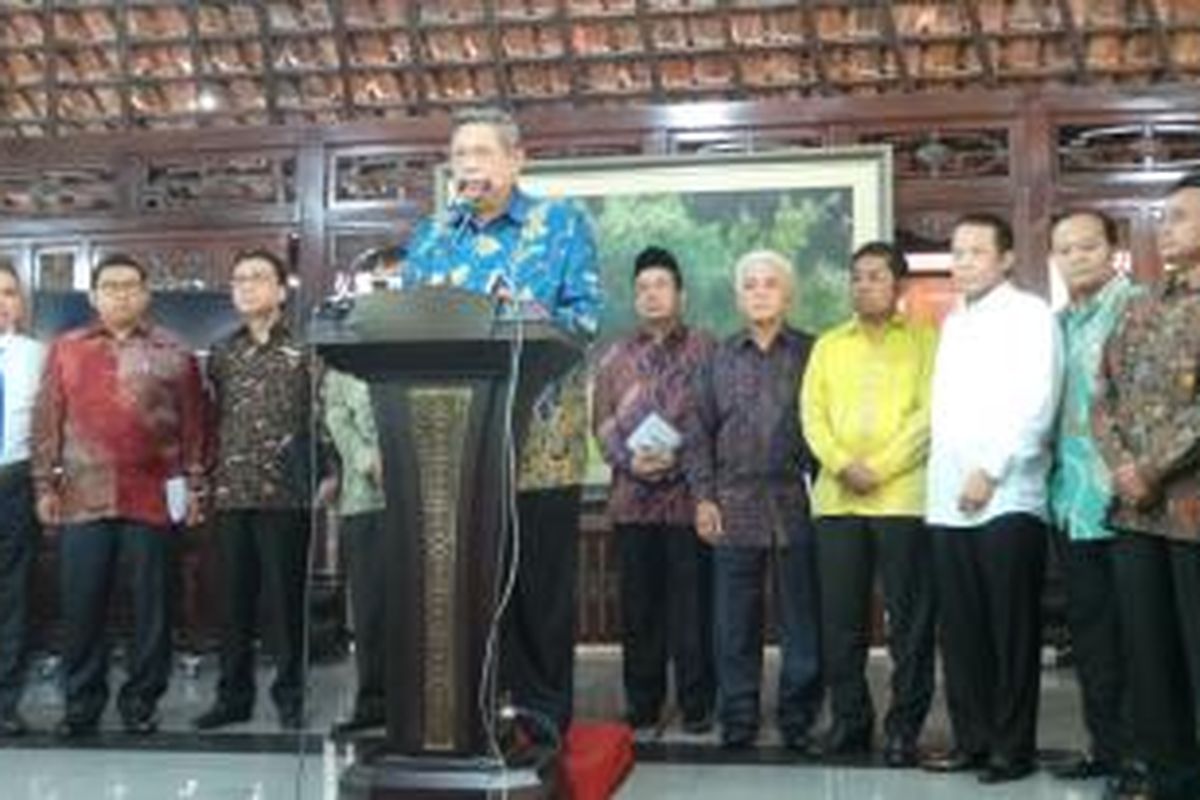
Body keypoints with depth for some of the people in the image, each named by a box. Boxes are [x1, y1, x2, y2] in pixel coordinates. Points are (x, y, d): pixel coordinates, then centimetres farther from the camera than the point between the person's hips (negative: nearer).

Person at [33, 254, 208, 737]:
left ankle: (141, 698, 16)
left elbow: (193, 425, 6)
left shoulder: (172, 354, 5)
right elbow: (47, 422, 8)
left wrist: (193, 485, 1)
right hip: (82, 498, 1)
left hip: (151, 498, -1)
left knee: (151, 603, 5)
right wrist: (45, 485, 4)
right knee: (81, 604, 5)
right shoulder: (65, 349, 9)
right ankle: (82, 701, 16)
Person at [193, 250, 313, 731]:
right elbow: (209, 419, 16)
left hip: (284, 494, -4)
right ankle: (233, 696, 20)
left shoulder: (302, 352, 0)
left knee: (286, 598, 2)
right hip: (230, 492, 4)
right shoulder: (222, 354, 12)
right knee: (233, 600, 9)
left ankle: (290, 697, 13)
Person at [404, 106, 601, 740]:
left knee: (539, 584, 2)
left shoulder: (562, 223, 4)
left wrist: (520, 319, -22)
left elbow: (585, 315, -6)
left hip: (538, 439, -3)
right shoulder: (431, 236, 16)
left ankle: (543, 712, 12)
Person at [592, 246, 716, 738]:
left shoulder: (705, 351, 5)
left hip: (688, 495, -3)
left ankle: (697, 707, 10)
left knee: (693, 606, 0)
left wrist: (679, 457, -14)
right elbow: (602, 424, 10)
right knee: (639, 608, 6)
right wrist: (629, 460, -7)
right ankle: (643, 708, 15)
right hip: (633, 498, 3)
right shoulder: (615, 358, 15)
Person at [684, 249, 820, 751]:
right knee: (735, 622, 4)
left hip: (797, 504, -1)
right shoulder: (719, 360, 12)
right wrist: (703, 497, 3)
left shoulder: (811, 354, 6)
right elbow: (698, 433, 11)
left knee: (802, 620, 2)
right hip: (735, 507, 2)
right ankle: (737, 722, 14)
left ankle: (798, 720, 13)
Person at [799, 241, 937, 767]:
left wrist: (878, 467, -13)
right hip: (836, 499, 4)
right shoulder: (829, 345, 17)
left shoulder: (924, 339, 5)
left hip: (902, 497, -3)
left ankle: (904, 726, 10)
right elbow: (812, 413, 7)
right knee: (840, 618, 6)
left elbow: (928, 413, -5)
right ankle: (849, 719, 17)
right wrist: (843, 465, -10)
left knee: (910, 620, 1)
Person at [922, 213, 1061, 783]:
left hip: (1007, 499, -6)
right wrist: (942, 476, 9)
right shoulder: (952, 323, 20)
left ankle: (1014, 746, 6)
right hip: (948, 501, 6)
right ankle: (971, 738, 15)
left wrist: (991, 471, -14)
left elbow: (1037, 404, -10)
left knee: (1011, 630, -2)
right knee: (960, 629, 6)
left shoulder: (1029, 315, 0)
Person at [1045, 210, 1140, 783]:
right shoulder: (1058, 323, 16)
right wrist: (1053, 471, 13)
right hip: (1072, 499, 7)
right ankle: (1107, 743, 20)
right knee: (1089, 624, 11)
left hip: (1121, 498, -7)